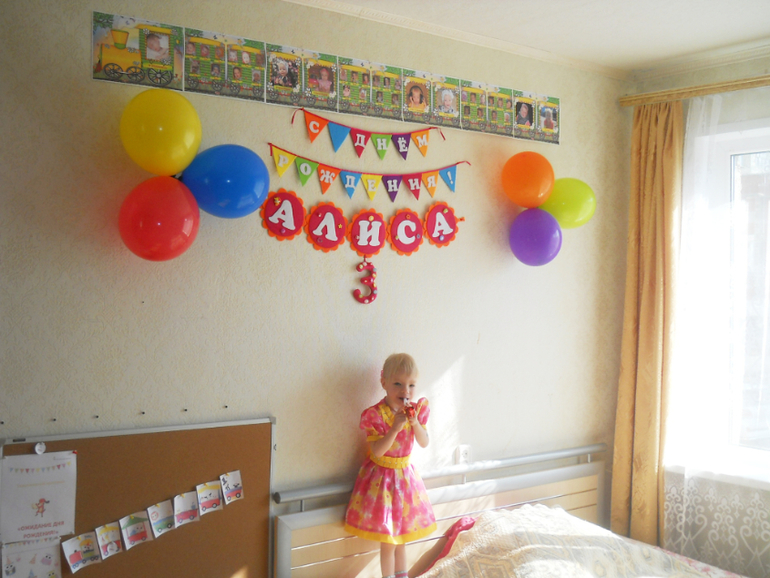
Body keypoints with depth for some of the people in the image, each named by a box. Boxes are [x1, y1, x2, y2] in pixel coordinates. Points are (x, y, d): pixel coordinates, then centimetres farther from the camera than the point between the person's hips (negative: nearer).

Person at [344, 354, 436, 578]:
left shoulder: (418, 409, -6)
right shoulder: (374, 415, -22)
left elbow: (425, 443, -5)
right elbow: (377, 451, -24)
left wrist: (415, 422, -22)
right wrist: (396, 427, -34)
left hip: (405, 475, 5)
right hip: (381, 477, -5)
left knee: (401, 536, 20)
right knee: (388, 541, 2)